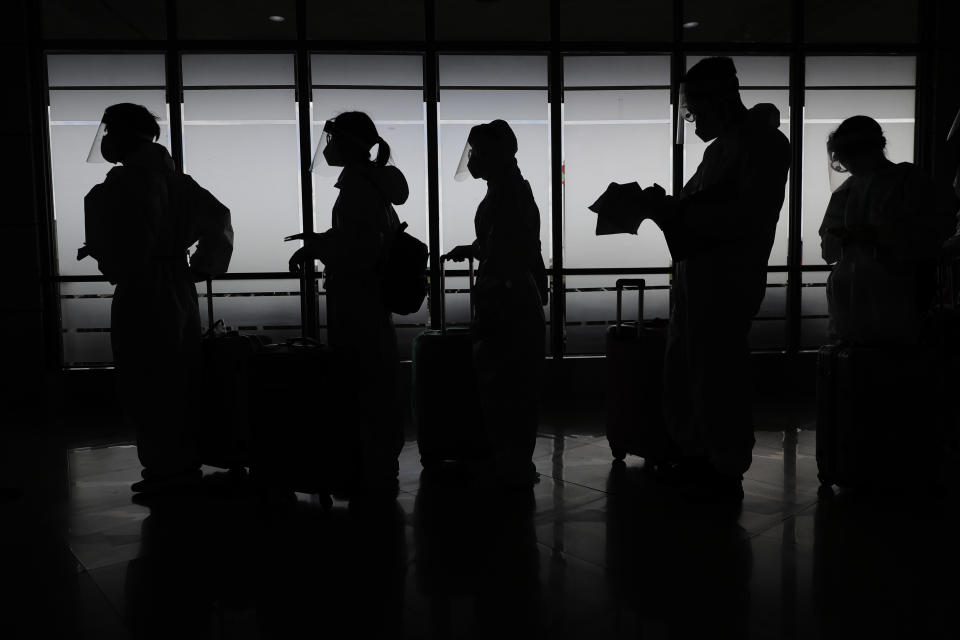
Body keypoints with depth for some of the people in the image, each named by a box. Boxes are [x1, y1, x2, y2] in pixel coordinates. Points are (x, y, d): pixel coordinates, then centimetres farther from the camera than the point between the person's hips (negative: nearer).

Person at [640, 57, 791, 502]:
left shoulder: (764, 143, -7)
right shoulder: (720, 147, 19)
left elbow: (749, 216, -19)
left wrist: (675, 210, -18)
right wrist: (667, 206, 3)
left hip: (728, 280, -9)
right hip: (694, 274, 9)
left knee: (718, 377, -2)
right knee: (681, 370, 14)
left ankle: (727, 477, 11)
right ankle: (693, 458, 28)